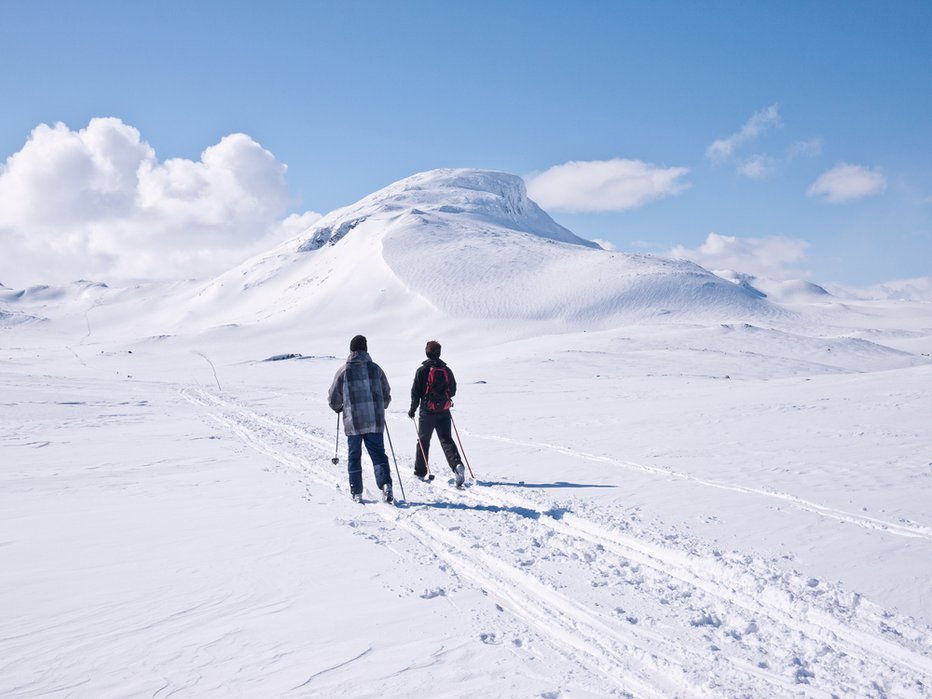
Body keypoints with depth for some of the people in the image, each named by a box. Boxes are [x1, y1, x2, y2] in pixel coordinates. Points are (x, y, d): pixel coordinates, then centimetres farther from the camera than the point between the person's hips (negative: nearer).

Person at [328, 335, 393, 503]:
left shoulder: (344, 371, -4)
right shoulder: (375, 369, 2)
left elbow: (334, 399, 2)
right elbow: (387, 395, 10)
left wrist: (339, 408, 24)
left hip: (353, 422, -1)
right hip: (375, 421, 1)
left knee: (353, 457, 11)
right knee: (378, 453, 6)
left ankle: (356, 493, 13)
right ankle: (385, 484, -15)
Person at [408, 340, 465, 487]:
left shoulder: (422, 370, -6)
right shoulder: (447, 370, 5)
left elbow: (416, 391, -7)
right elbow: (453, 391, 13)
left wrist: (413, 409, 4)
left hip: (427, 412, -2)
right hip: (444, 412, 2)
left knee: (423, 441, 12)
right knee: (446, 440, 0)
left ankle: (420, 472, 19)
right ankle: (457, 464, -24)